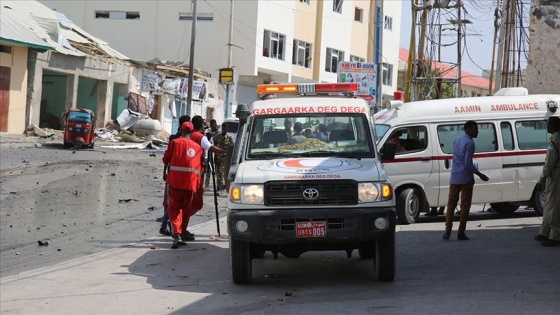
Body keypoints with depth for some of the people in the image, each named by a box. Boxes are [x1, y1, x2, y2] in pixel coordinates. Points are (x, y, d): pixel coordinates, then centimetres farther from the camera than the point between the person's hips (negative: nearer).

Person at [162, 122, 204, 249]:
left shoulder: (175, 142, 2)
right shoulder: (198, 147, 12)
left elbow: (166, 158, 2)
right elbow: (200, 167, 13)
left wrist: (165, 173, 16)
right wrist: (198, 183, 21)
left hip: (175, 181, -3)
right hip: (191, 182, 3)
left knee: (174, 208, 0)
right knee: (186, 209, 15)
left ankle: (177, 234, -19)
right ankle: (182, 234, 21)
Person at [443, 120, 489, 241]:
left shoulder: (456, 141, 13)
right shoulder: (469, 143, -13)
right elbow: (468, 164, -17)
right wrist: (480, 175, -9)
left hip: (454, 178, 7)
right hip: (466, 178, -7)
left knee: (451, 203, 10)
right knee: (465, 204, -1)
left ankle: (448, 231, 5)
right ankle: (461, 232, -2)